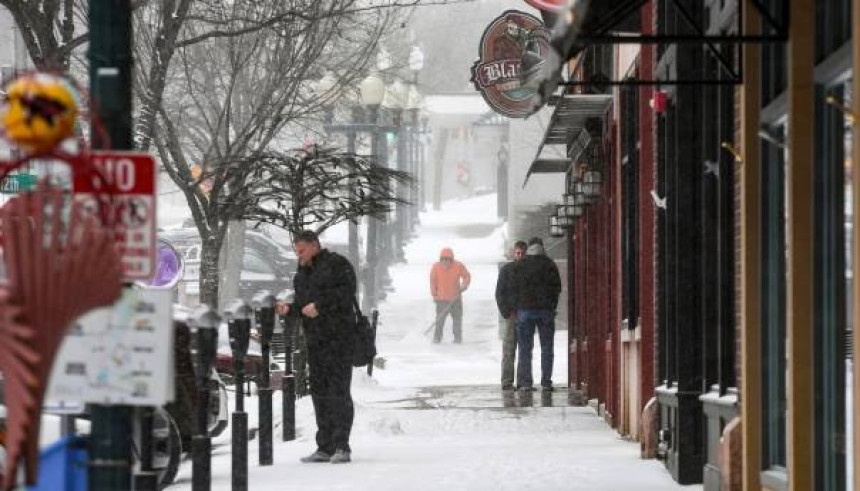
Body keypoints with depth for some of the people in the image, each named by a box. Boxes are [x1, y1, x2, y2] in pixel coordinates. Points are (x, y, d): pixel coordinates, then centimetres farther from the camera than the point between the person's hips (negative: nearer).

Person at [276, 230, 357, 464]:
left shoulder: (336, 264, -4)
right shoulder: (302, 273, 20)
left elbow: (346, 293, -15)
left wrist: (319, 306, -18)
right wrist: (289, 309, 3)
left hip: (338, 337, -8)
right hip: (314, 339, 8)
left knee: (338, 390, -10)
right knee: (319, 392, 6)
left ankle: (341, 446, -10)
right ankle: (325, 448, 10)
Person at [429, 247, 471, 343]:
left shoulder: (458, 266, -8)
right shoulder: (436, 267, -7)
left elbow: (467, 276, 4)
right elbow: (433, 281, 2)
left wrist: (464, 285, -15)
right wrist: (434, 295, 2)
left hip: (455, 298, 1)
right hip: (441, 299, -1)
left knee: (457, 318, 6)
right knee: (440, 319, -4)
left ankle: (458, 337, 16)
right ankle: (437, 337, 4)